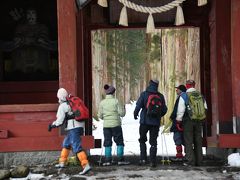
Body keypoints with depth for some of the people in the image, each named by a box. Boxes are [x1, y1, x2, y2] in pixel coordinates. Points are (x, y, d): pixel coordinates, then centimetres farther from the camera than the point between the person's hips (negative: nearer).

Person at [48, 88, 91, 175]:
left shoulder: (62, 106, -6)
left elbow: (60, 121, -7)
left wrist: (52, 125, 9)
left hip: (73, 128, -9)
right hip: (80, 126, 9)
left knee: (77, 147, -13)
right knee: (66, 144, 24)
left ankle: (86, 165, -25)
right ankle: (62, 162, 33)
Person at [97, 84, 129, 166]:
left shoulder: (102, 102, 1)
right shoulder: (116, 101, -8)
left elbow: (100, 116, 3)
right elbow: (122, 113, -6)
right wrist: (124, 109, 14)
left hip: (106, 125, 3)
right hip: (116, 125, -3)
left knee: (107, 143, 9)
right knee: (119, 142, 6)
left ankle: (108, 160, 6)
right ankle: (120, 159, 4)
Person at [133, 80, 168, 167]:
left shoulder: (144, 94, -6)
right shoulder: (160, 96, 1)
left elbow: (138, 106, -10)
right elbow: (164, 110, 5)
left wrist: (135, 114, 9)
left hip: (145, 121, -1)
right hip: (156, 122, 2)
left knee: (142, 140, 14)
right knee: (153, 142, 8)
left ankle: (143, 159, 6)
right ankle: (153, 161, 4)